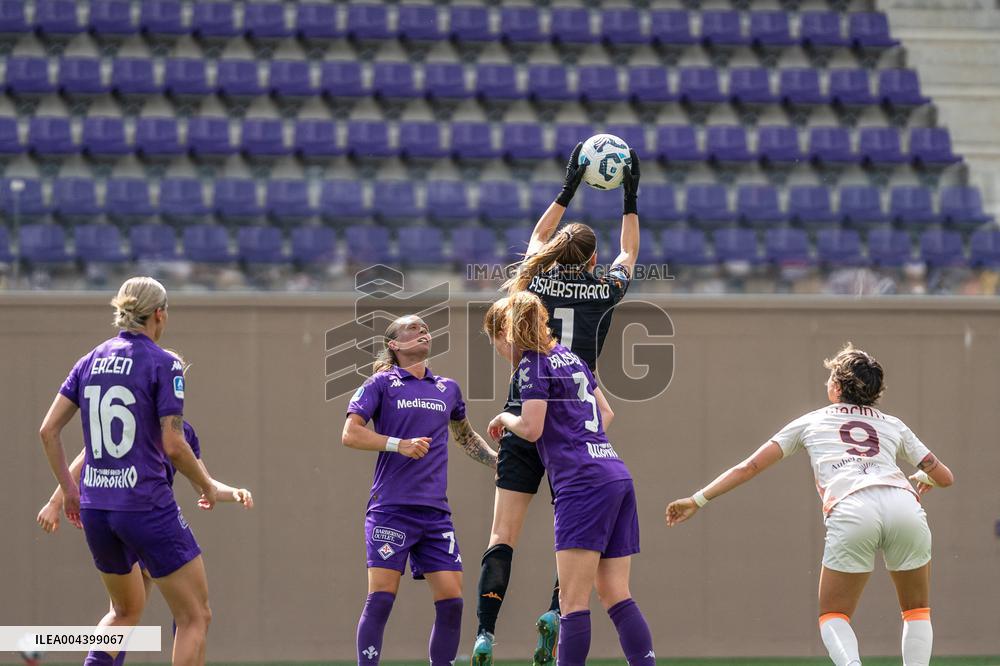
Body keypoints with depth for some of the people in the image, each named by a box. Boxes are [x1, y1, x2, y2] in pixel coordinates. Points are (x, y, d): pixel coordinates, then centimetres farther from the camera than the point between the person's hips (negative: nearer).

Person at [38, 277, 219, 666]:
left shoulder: (91, 360, 8)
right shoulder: (163, 364, -8)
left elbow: (48, 430, 6)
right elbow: (173, 445, -13)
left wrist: (68, 488, 17)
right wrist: (207, 486, 3)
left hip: (95, 508, 7)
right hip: (147, 504, -6)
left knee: (126, 610, 28)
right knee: (196, 618, 3)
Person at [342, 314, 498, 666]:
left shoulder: (448, 389, 17)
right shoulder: (381, 384, 2)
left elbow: (465, 435, 35)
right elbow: (350, 434, -7)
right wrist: (400, 445, -17)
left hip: (435, 512, 5)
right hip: (391, 508, -5)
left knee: (451, 600, -2)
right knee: (381, 597, -11)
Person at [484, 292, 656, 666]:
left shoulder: (532, 364, -3)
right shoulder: (569, 356, 21)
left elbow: (531, 428, -11)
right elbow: (606, 413, 30)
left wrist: (504, 418, 8)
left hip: (582, 483, -8)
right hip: (618, 476, 8)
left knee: (573, 603, -9)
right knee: (615, 596, 7)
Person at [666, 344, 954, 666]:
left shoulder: (810, 422, 26)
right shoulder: (893, 425, 30)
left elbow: (749, 467, 23)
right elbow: (945, 477, 34)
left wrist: (698, 500, 30)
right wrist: (922, 479, 58)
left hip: (851, 512, -2)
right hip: (903, 505, 2)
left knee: (833, 617, 12)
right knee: (917, 610, 22)